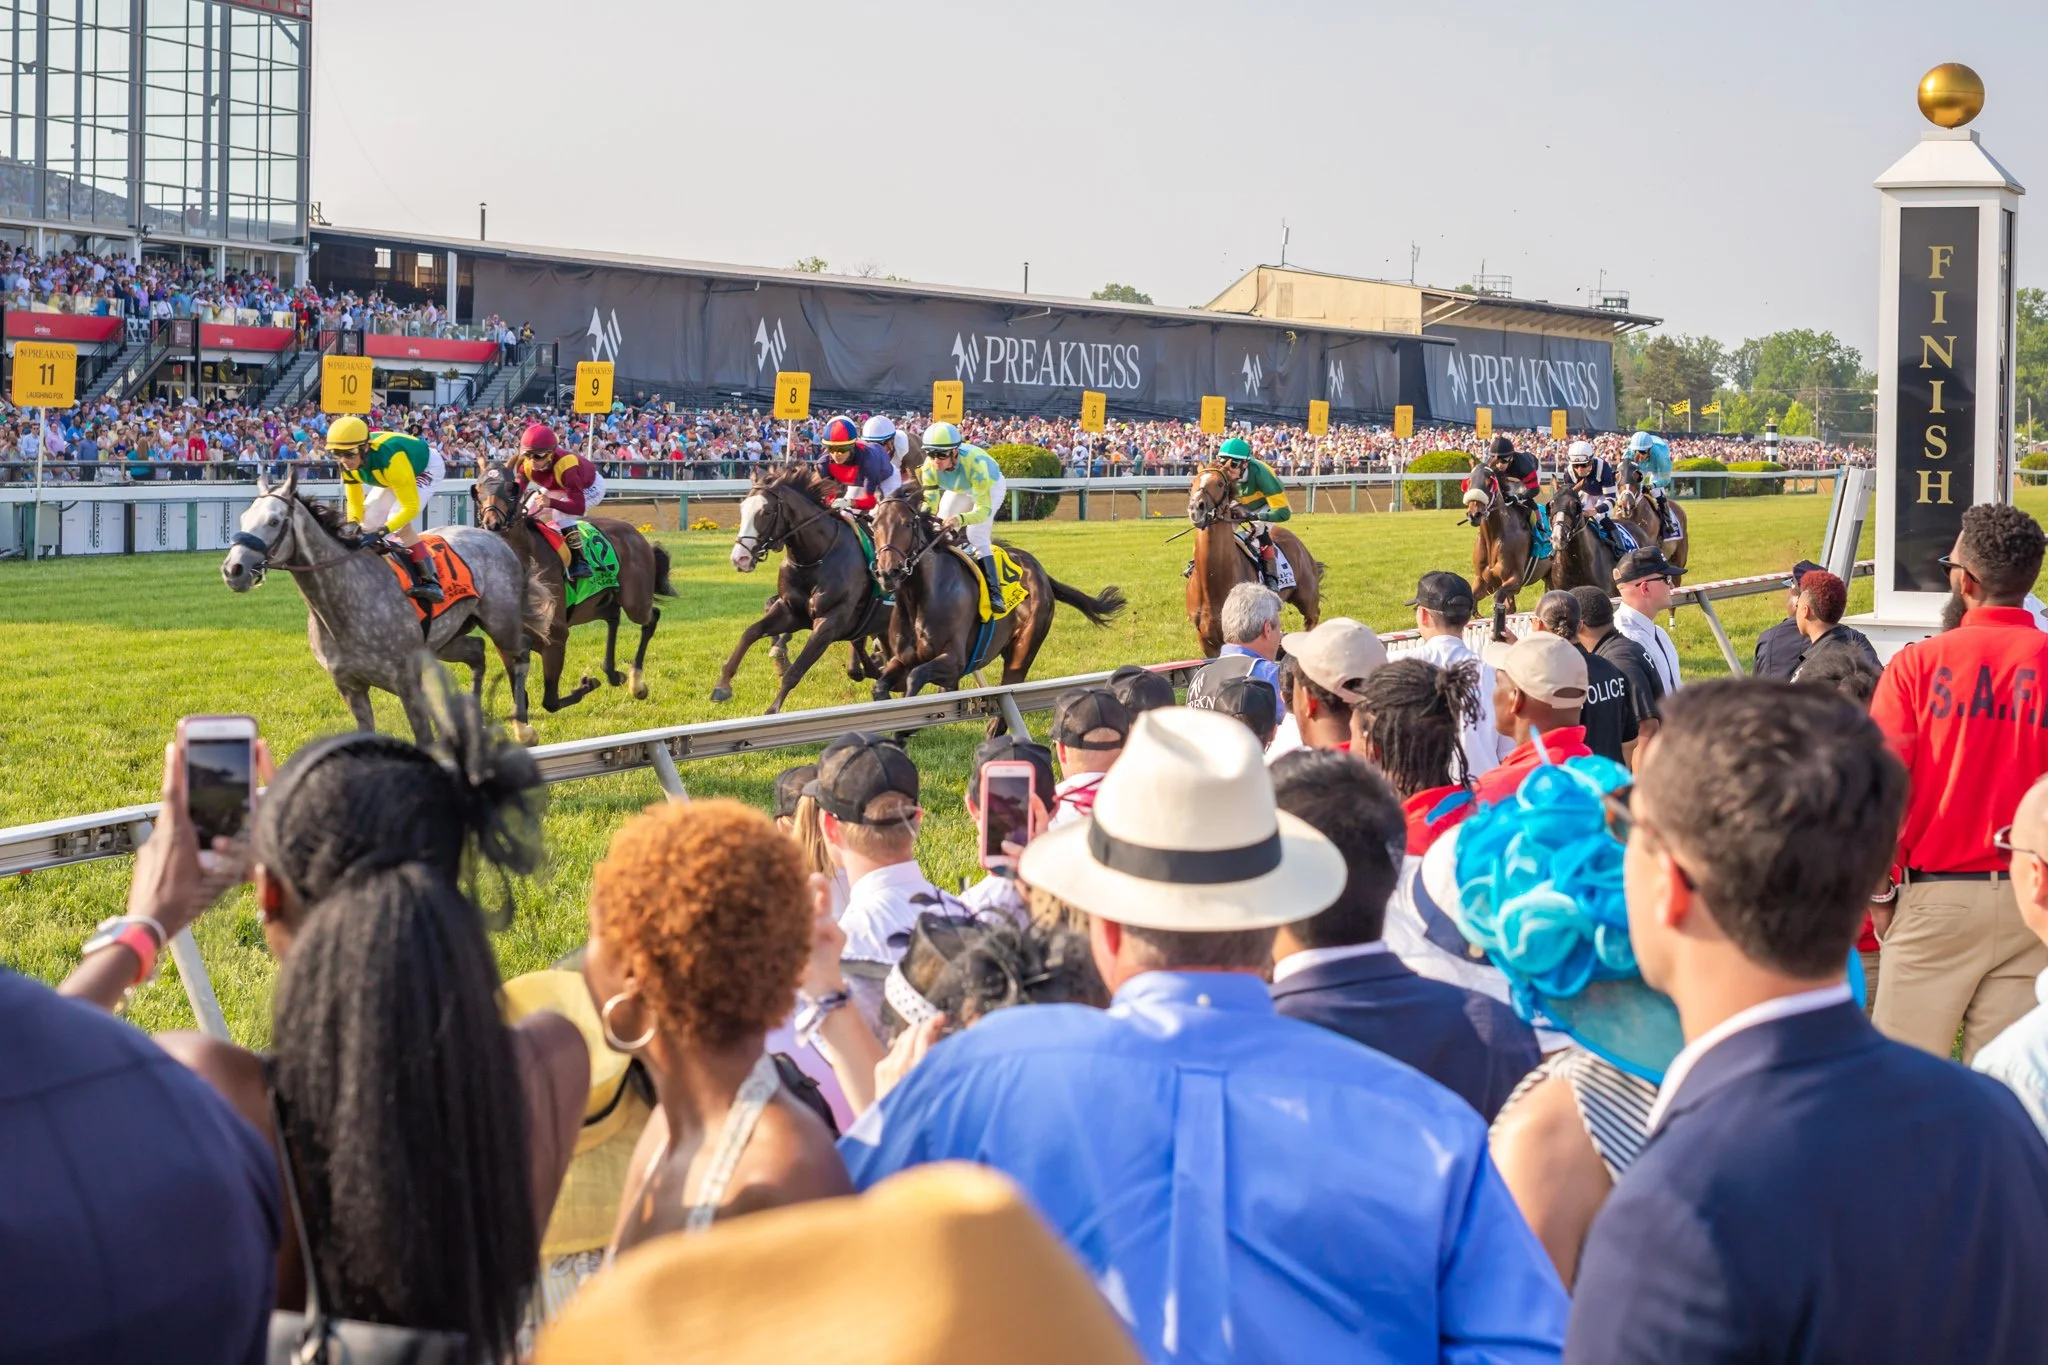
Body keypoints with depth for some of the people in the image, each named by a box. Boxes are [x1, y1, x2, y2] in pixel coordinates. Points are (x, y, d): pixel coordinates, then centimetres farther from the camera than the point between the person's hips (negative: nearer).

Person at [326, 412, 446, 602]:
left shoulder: (390, 459, -43)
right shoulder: (348, 465, -21)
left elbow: (411, 507, -37)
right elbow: (355, 504, -9)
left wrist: (380, 532, -47)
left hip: (426, 467, -8)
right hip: (394, 473, 8)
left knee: (400, 524, -27)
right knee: (368, 522, -5)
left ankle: (431, 582, -25)